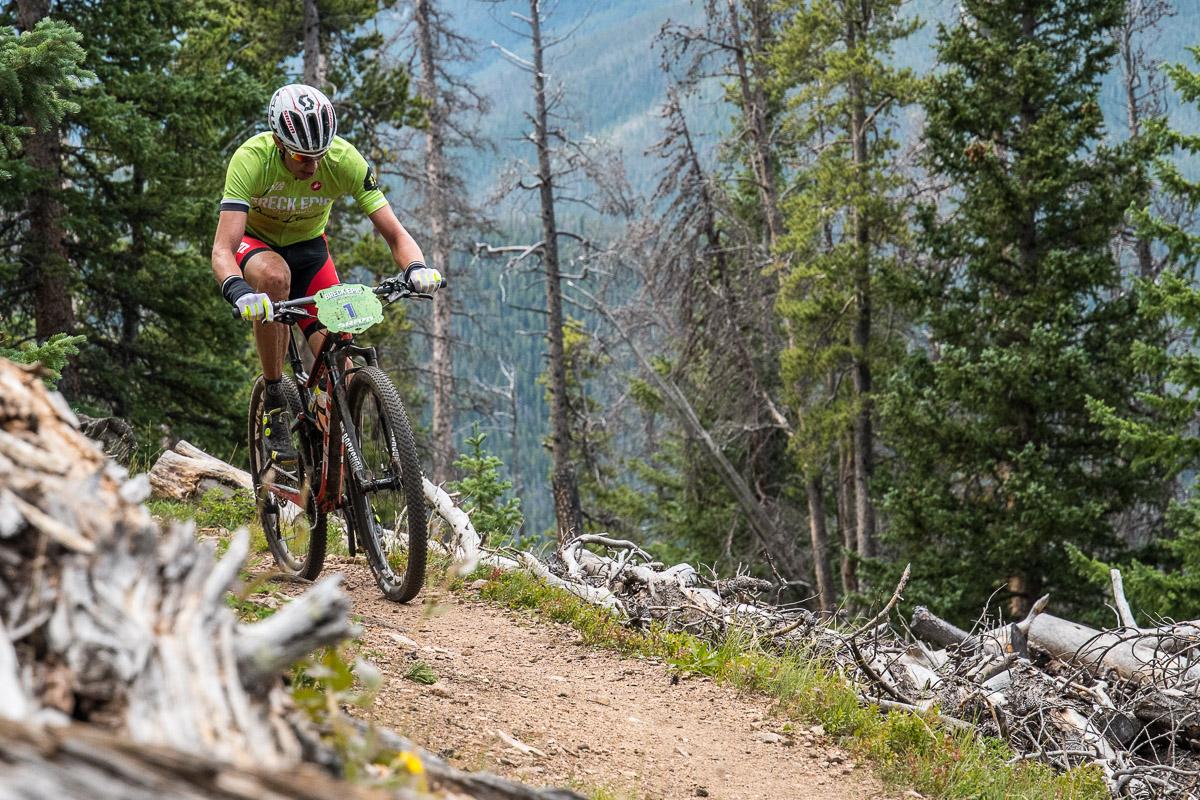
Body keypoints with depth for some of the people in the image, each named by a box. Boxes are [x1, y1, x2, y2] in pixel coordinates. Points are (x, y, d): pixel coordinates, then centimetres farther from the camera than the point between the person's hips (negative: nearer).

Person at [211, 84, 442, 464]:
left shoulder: (345, 160, -28)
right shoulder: (252, 159, -34)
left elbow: (396, 234, -26)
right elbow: (222, 250, -40)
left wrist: (416, 268, -48)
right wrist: (239, 292, -61)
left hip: (308, 246, 2)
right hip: (255, 240, -2)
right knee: (275, 277, -39)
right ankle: (274, 402, -23)